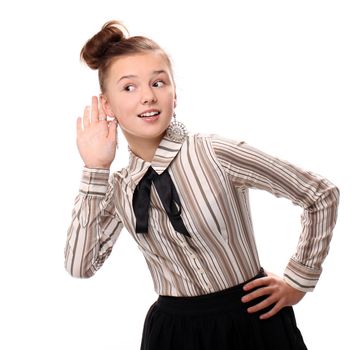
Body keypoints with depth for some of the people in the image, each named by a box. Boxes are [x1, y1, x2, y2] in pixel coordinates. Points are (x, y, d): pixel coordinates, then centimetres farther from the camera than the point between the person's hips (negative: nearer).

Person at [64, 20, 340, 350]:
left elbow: (323, 194, -10)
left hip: (251, 321, -3)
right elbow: (81, 266, -10)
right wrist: (94, 170, -11)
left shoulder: (213, 152, -15)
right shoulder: (119, 188, 0)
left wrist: (298, 281, -4)